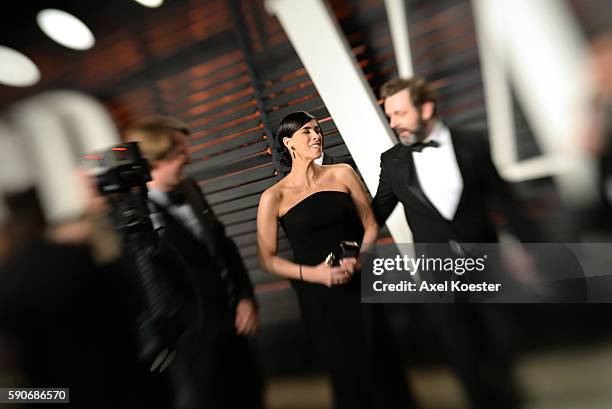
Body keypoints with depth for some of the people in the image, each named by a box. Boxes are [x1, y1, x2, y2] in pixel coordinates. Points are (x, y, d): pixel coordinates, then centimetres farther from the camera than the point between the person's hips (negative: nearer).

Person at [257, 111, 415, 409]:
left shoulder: (342, 174, -1)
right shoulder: (274, 198, -8)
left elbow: (370, 225, 4)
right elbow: (267, 259, -4)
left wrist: (359, 257, -14)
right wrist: (312, 273, -15)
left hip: (359, 286, 2)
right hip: (318, 297, -2)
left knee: (380, 365, 15)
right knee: (347, 374, 15)